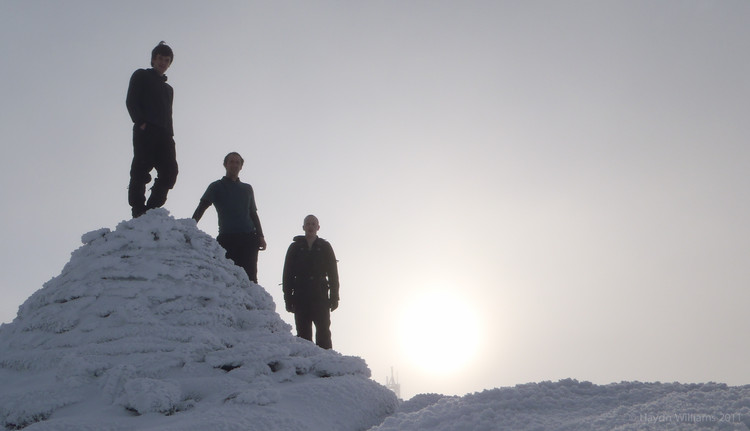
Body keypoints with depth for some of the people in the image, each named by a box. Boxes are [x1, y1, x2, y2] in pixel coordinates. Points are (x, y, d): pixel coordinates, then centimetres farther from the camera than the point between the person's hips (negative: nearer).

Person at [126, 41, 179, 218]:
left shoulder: (168, 88, 34)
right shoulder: (141, 76, 16)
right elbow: (131, 101, 2)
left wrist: (170, 134, 9)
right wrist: (141, 122, -14)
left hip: (164, 135, 6)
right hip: (145, 131, -6)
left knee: (169, 173, -9)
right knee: (140, 171, -14)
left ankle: (152, 210, -7)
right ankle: (138, 212, -16)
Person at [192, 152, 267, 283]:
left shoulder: (247, 189, 23)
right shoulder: (216, 186, 12)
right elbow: (201, 208, 1)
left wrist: (260, 236, 13)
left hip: (248, 238, 3)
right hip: (227, 238, -3)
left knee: (250, 276, -8)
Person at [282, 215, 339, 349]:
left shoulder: (325, 247, 10)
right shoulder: (295, 247, 11)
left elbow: (333, 274, 7)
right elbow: (287, 275, 8)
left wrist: (334, 297, -1)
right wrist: (288, 298, 0)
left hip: (320, 297, -1)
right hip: (300, 297, 1)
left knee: (323, 332, -6)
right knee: (303, 333, 1)